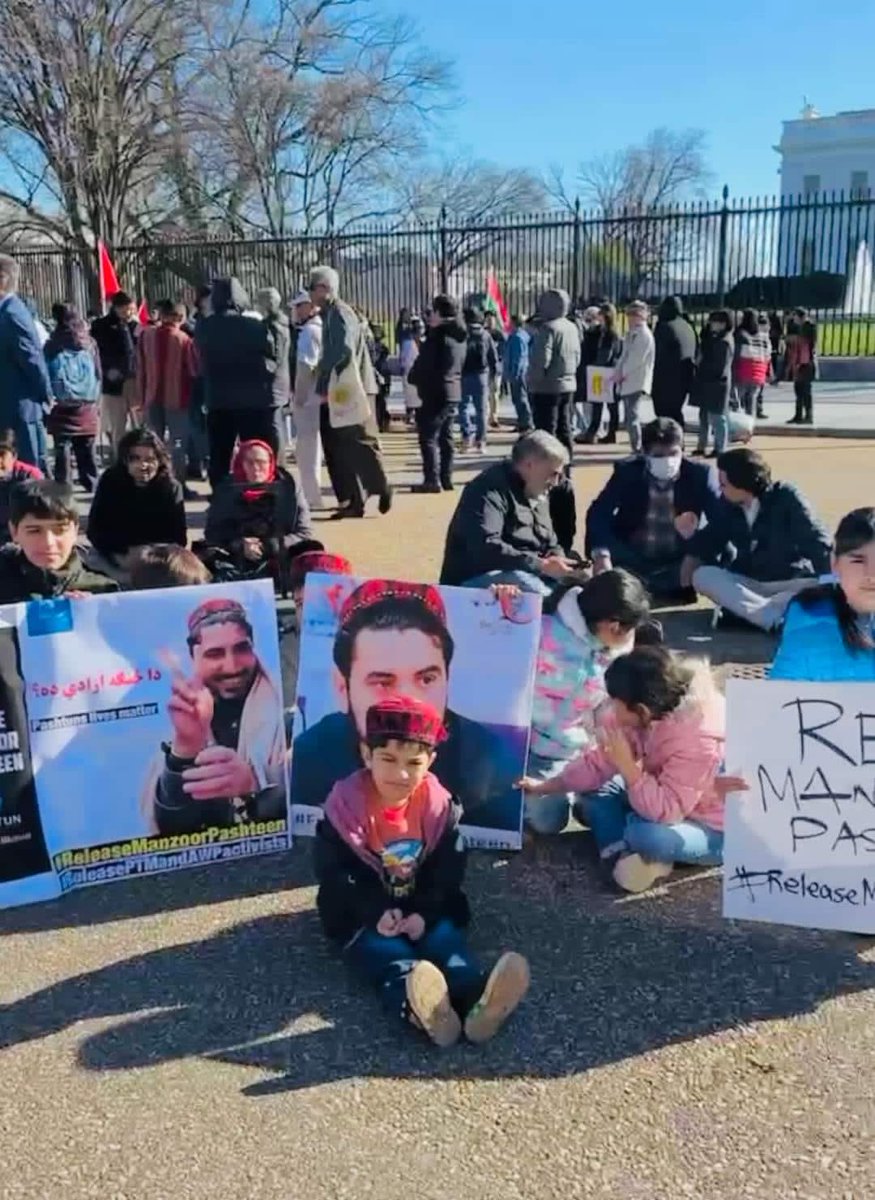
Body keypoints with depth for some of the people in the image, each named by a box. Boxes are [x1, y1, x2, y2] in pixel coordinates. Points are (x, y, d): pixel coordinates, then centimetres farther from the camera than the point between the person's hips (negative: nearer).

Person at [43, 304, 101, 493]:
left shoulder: (52, 346, -5)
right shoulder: (89, 343, 5)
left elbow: (46, 376, -2)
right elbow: (98, 375, 10)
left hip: (62, 407, -3)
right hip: (87, 408, 3)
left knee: (62, 452, 0)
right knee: (86, 452, 11)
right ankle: (90, 487, 16)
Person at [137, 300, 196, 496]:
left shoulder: (145, 335, 0)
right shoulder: (184, 339, -12)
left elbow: (140, 369, 3)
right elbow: (193, 371, -8)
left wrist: (142, 397, 9)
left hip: (152, 398, 4)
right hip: (177, 398, -3)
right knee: (178, 444, 3)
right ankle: (179, 486, 2)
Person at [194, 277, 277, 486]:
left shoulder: (203, 328, -1)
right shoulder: (256, 326, -9)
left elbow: (201, 363, 7)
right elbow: (271, 363, -5)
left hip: (217, 401, 3)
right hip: (254, 400, -3)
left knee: (219, 458, 10)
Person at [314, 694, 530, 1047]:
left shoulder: (438, 805, -6)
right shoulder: (346, 805, -15)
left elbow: (448, 870, -3)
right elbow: (333, 871, -14)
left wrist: (424, 914, -18)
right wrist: (377, 913, -24)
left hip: (423, 910, 3)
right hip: (363, 914, -3)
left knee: (446, 939, -24)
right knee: (386, 951, -29)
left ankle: (478, 1000, -52)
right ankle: (416, 1007, -60)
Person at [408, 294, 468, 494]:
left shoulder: (438, 334, -15)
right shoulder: (460, 335, 12)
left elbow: (424, 363, -12)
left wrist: (413, 378, 3)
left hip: (436, 393, -9)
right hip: (454, 392, 9)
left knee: (429, 437, -5)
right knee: (445, 437, 12)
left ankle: (432, 480, -8)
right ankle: (446, 479, 14)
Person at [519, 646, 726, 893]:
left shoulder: (698, 740, -36)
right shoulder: (647, 716, -13)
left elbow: (664, 811, -38)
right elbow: (598, 762, -3)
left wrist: (627, 765, -35)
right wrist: (544, 787, 0)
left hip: (714, 831, -8)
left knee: (646, 835, -37)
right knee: (591, 796, 1)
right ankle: (628, 854, -16)